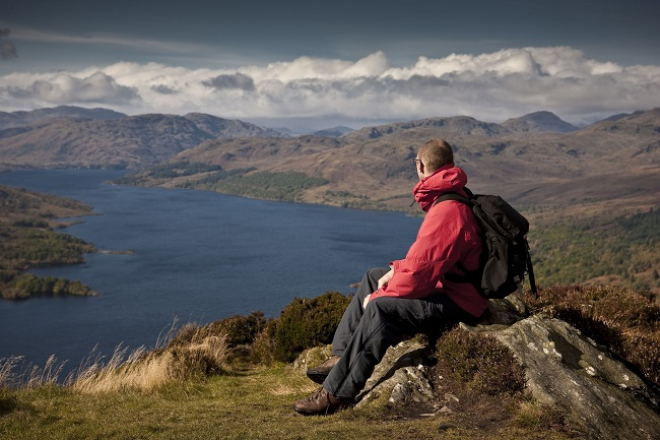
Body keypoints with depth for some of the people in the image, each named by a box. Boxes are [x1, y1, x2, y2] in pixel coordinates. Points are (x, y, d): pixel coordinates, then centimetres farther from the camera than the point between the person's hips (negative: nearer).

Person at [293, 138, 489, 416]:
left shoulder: (447, 211, -25)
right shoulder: (454, 198, 9)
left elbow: (421, 269, -27)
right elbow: (426, 254, 19)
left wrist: (377, 297, -14)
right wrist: (398, 269, 4)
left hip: (458, 302, -11)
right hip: (447, 281, 11)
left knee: (381, 308, -29)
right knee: (371, 278, 17)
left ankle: (337, 393, -24)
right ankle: (340, 358, 12)